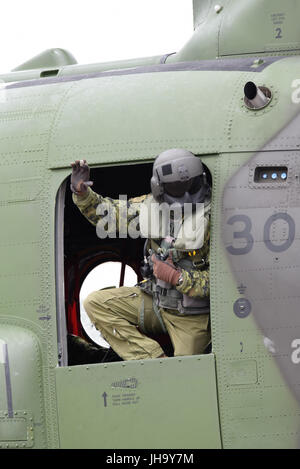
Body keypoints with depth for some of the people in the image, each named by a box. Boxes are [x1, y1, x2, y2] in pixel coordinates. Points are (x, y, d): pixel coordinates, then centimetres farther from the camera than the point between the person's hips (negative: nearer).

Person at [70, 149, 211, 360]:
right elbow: (105, 212, 10)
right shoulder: (153, 206, -2)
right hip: (154, 298, 6)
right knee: (95, 303, -6)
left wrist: (177, 278, -27)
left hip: (191, 316, -6)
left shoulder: (212, 218, -19)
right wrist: (82, 193, -9)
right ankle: (154, 360, -12)